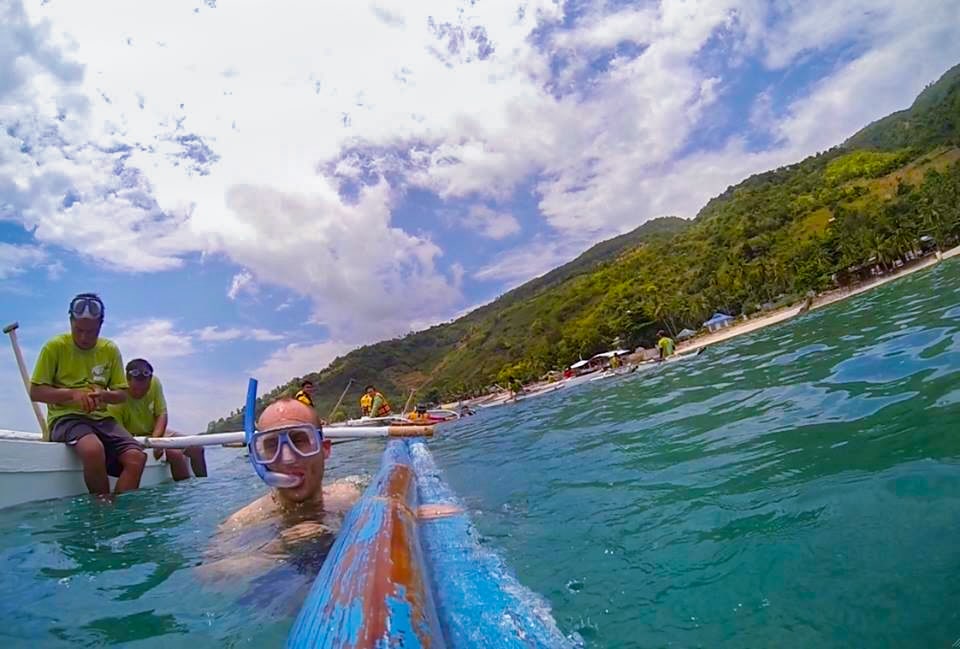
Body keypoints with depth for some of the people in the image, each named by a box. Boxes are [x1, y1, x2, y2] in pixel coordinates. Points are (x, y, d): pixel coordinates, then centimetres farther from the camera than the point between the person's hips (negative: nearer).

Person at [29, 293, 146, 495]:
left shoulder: (110, 350, 10)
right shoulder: (54, 347, 1)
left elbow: (122, 394, 13)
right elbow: (35, 392, 0)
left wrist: (104, 395, -10)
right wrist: (72, 394, -16)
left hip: (101, 418, 4)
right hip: (65, 417, -3)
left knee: (136, 457, -24)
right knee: (94, 450, -37)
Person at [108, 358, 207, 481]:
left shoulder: (154, 383, -15)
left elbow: (162, 414, -10)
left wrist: (156, 438, -27)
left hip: (156, 431, 5)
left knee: (197, 449, -4)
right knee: (175, 453, -27)